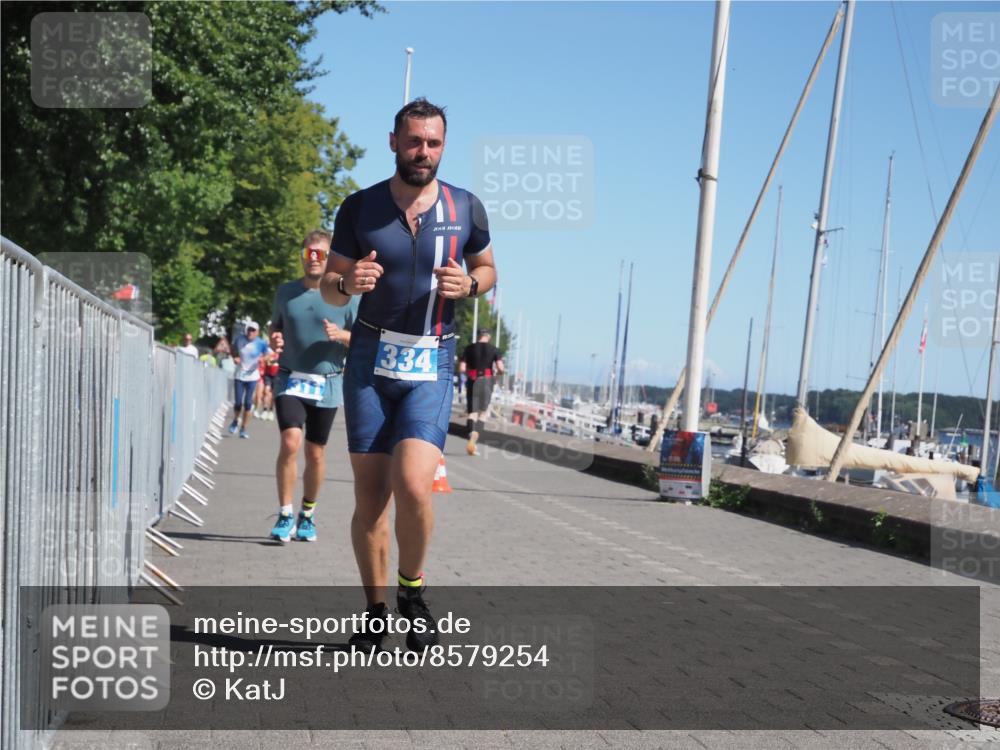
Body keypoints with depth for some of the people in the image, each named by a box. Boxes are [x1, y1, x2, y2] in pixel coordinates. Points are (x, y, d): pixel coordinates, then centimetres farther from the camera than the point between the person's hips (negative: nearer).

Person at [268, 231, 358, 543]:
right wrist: (274, 341, -3)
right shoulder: (286, 292, 8)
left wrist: (342, 335, -16)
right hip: (290, 380, 0)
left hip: (327, 385, 0)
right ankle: (285, 515, -10)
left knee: (316, 453, 7)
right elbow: (276, 328, 20)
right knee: (290, 443, -17)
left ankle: (307, 515, 25)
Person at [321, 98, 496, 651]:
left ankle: (412, 591, 7)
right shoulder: (360, 207, 1)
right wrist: (348, 282, -17)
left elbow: (487, 268, 17)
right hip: (370, 357, 1)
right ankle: (375, 611, 18)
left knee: (413, 486, -19)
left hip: (431, 363, -1)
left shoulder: (466, 208, 1)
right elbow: (328, 287, 7)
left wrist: (468, 285, -8)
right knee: (369, 497, 1)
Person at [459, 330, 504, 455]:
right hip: (486, 381, -1)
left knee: (472, 412, 6)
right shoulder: (494, 350, 2)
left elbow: (461, 369, 0)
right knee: (483, 412, 11)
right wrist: (497, 372, 14)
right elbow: (500, 368, -9)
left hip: (472, 381, 1)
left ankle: (471, 440, -14)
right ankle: (474, 438, -10)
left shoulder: (469, 348, 5)